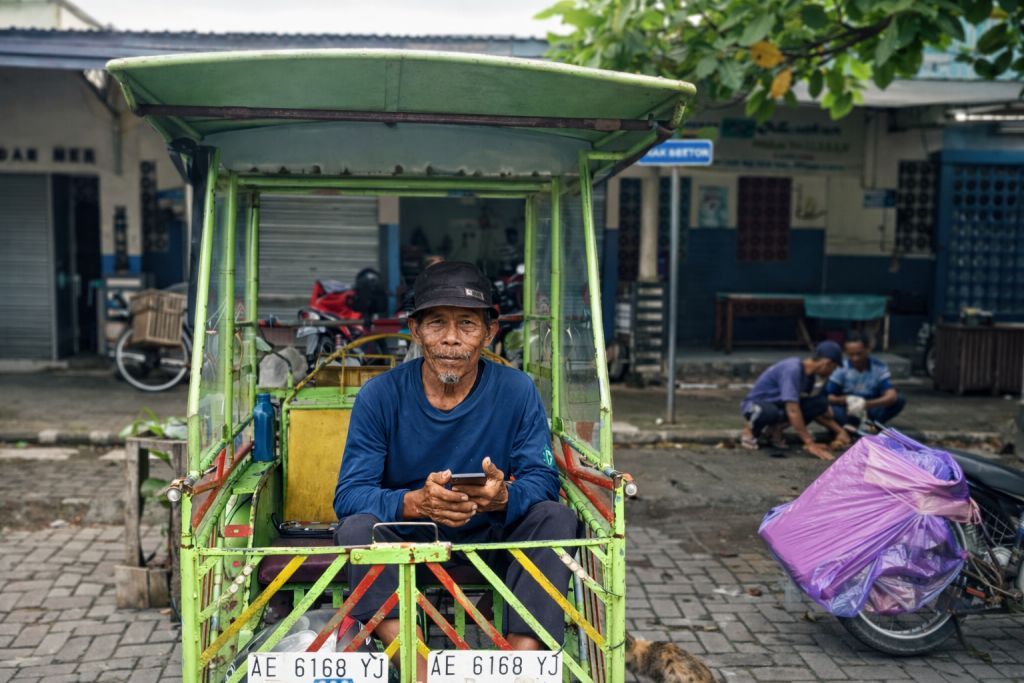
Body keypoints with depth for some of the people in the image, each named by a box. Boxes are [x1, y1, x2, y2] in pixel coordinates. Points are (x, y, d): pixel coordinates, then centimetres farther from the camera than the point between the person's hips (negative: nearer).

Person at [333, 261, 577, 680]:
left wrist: (503, 496, -37)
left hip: (491, 542, 1)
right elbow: (349, 494, -16)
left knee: (556, 517, -24)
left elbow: (543, 479, -12)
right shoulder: (380, 395, -10)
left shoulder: (517, 391, -8)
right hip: (408, 542, 0)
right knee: (356, 528, -29)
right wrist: (415, 502, -38)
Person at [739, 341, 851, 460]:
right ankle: (751, 427, -9)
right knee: (771, 412, -44)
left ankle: (776, 428, 0)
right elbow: (793, 410, -36)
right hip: (756, 404, -8)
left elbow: (815, 410, 13)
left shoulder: (809, 374, -1)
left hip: (778, 405, 8)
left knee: (821, 403, -12)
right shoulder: (792, 370, -28)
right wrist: (810, 444, -38)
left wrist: (839, 431, 8)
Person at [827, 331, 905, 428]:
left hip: (870, 411, 2)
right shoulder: (840, 368, -10)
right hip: (848, 414, -2)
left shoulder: (879, 368, -10)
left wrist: (866, 404, -39)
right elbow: (828, 397, -11)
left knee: (900, 400, -22)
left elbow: (892, 396, -22)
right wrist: (846, 399, -33)